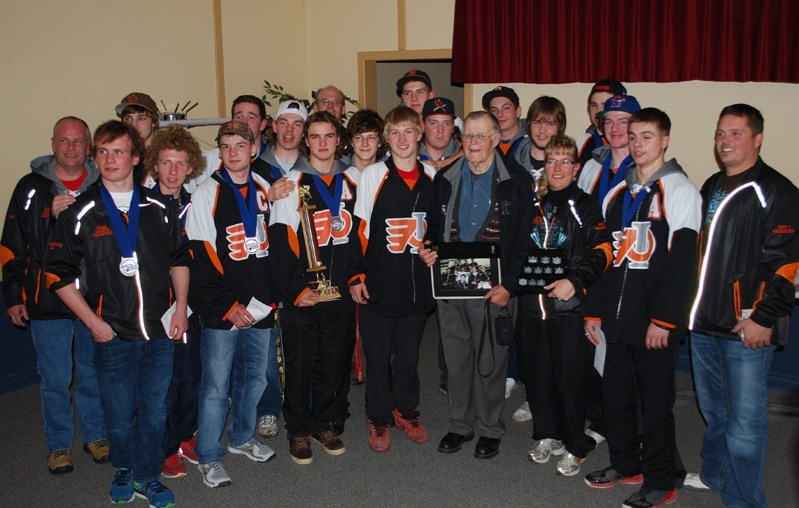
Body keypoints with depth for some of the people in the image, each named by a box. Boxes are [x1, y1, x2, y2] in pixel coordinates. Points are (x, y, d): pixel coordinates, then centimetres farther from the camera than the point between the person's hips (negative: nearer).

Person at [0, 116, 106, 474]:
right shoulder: (31, 187, -1)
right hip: (47, 302, -1)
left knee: (94, 374, 14)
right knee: (55, 379, 8)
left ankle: (95, 434, 32)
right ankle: (59, 444, 26)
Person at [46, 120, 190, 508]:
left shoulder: (159, 207, 3)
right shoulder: (80, 212, -4)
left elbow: (180, 258, 12)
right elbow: (59, 274, -2)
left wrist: (180, 309, 3)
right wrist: (92, 322, -7)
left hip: (160, 331, 2)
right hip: (113, 334, -2)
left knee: (154, 412, 12)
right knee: (119, 416, 8)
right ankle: (124, 469, 36)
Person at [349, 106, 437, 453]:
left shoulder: (432, 177, 4)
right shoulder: (372, 175, -4)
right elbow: (358, 230, -3)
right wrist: (356, 275, -6)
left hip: (417, 284, 2)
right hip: (378, 284, -2)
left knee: (409, 354, 14)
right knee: (378, 356, 7)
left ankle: (407, 412, 32)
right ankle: (379, 418, 23)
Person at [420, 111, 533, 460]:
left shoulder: (516, 180, -4)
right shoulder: (446, 178, 8)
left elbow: (523, 238, -6)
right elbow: (434, 226, 18)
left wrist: (508, 284, -12)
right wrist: (427, 248, -4)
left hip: (494, 287, -3)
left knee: (490, 360, 5)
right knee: (456, 358, 11)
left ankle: (490, 428, 23)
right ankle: (460, 424, 28)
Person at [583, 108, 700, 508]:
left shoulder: (679, 192, -6)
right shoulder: (618, 193, 14)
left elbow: (682, 262, -13)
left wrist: (664, 320, -17)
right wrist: (594, 311, 13)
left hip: (656, 321, -6)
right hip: (617, 316, 6)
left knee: (655, 399, 2)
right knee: (615, 393, 13)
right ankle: (625, 463, 31)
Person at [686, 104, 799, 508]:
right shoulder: (711, 188, 15)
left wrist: (763, 318, -18)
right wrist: (691, 305, 17)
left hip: (747, 327, -7)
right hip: (704, 323, 8)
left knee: (745, 420, 0)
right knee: (712, 409, 20)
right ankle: (713, 475, 37)